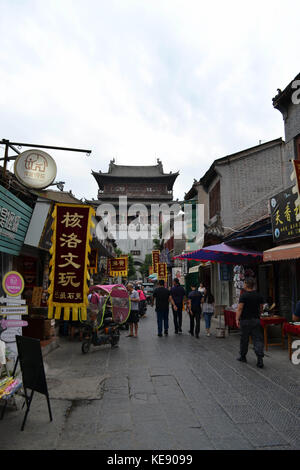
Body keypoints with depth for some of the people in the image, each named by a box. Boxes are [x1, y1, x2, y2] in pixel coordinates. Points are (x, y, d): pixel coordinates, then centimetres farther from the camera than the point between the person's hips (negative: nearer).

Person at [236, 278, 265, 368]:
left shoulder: (244, 295, -11)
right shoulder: (259, 296, 5)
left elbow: (240, 308, -16)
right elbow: (261, 308, 14)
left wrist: (237, 319, -15)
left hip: (245, 320, -4)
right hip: (256, 320, 4)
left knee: (244, 339, 9)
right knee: (258, 339, 3)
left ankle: (242, 357, 23)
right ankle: (260, 359, -7)